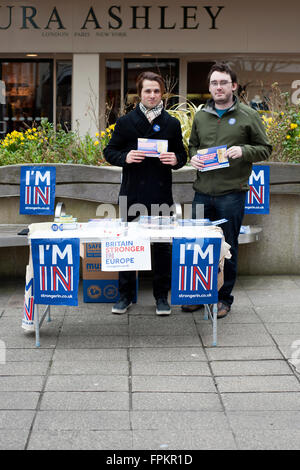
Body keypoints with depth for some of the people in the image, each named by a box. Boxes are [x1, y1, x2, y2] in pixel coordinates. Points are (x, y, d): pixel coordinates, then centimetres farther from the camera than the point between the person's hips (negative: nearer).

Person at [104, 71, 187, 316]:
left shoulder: (172, 123, 8)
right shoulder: (126, 122, 5)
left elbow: (182, 155, 14)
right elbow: (110, 151, 7)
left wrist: (175, 160, -9)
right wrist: (125, 157, -13)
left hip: (161, 195, 1)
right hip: (132, 193, 0)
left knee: (162, 246, 5)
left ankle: (162, 296, 17)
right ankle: (125, 295, 17)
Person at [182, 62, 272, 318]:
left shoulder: (248, 115, -1)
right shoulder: (201, 116, 11)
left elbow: (265, 149, 2)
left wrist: (243, 151, -17)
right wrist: (193, 157, 1)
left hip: (232, 194, -4)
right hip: (202, 192, 4)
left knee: (228, 248, 6)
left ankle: (224, 298, 19)